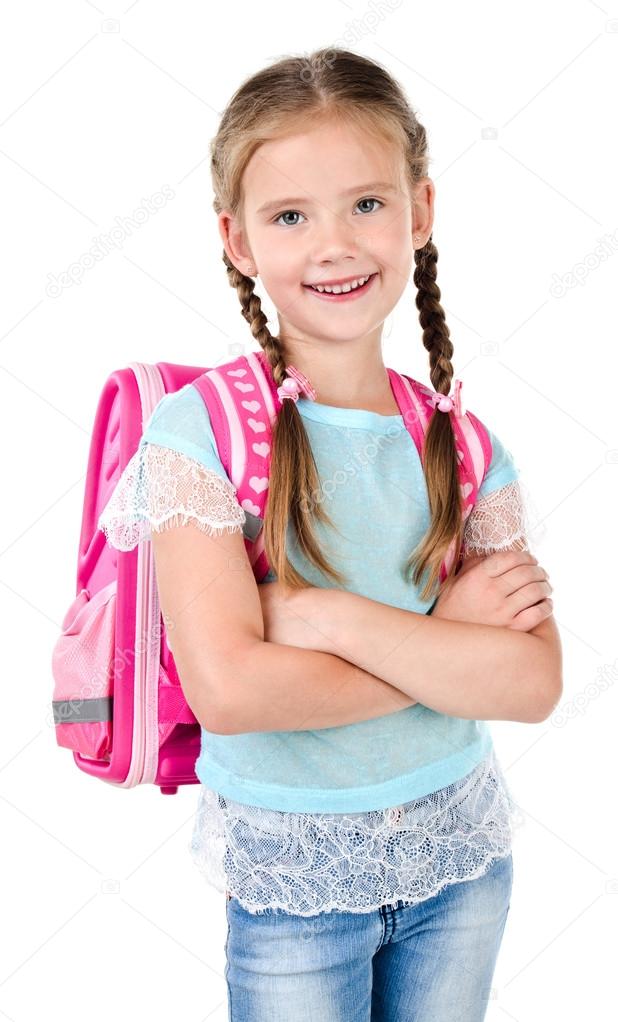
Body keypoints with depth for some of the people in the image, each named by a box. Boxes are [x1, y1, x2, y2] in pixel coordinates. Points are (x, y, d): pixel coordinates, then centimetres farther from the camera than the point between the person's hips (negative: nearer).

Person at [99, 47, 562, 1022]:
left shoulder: (464, 446, -5)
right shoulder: (198, 430, -16)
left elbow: (534, 681, -14)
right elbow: (229, 688, -25)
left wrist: (326, 616, -24)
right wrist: (447, 643, -17)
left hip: (461, 858, 4)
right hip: (292, 876, -3)